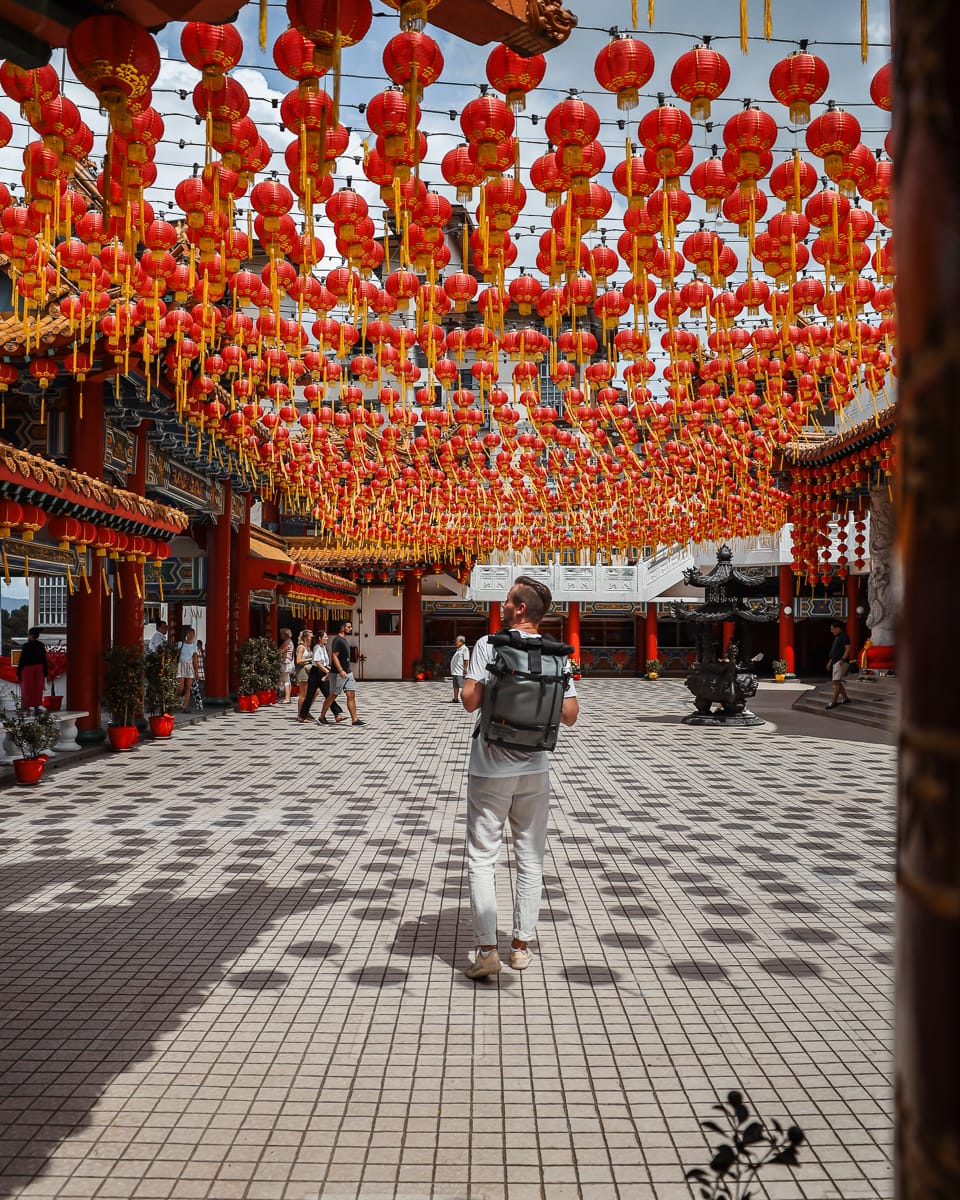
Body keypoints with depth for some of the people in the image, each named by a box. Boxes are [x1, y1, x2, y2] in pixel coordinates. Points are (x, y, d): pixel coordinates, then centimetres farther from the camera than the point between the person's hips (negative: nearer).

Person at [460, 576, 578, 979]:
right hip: (534, 768, 3)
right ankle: (522, 945, 20)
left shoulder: (488, 645, -10)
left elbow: (469, 700, -16)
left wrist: (465, 687, 5)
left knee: (482, 859, 4)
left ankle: (487, 950, 1)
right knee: (530, 858, 14)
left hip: (490, 768, -3)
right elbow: (569, 715, -1)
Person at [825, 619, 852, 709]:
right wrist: (830, 662, 23)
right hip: (835, 663, 11)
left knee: (836, 681, -14)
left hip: (840, 663, -11)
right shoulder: (837, 637, 21)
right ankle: (845, 698, 21)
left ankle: (834, 701, -15)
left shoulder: (844, 636, -9)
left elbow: (848, 648, -20)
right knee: (837, 682, 13)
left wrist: (842, 659, -24)